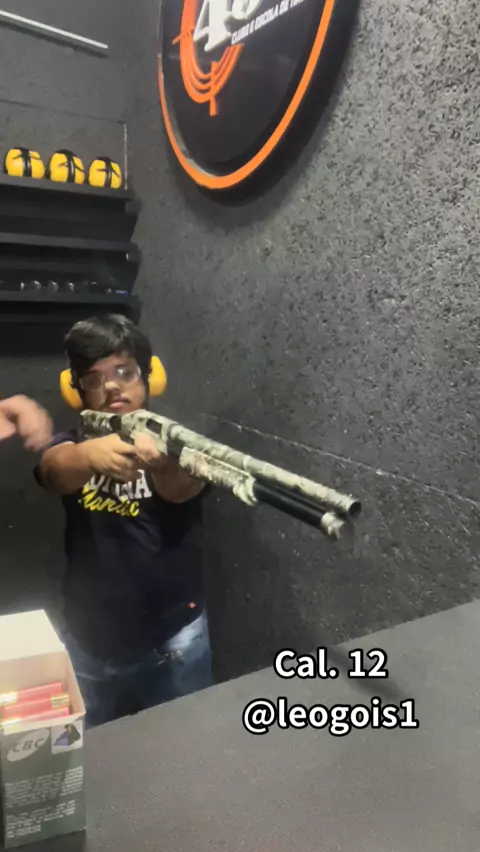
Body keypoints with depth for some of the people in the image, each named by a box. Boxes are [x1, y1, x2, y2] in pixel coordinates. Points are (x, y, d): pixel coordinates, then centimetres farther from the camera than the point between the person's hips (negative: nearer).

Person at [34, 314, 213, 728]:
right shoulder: (71, 444, -1)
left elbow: (182, 488, -29)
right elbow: (57, 468, -24)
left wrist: (161, 463, -52)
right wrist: (90, 453, -47)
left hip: (172, 641, -2)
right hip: (86, 645, 2)